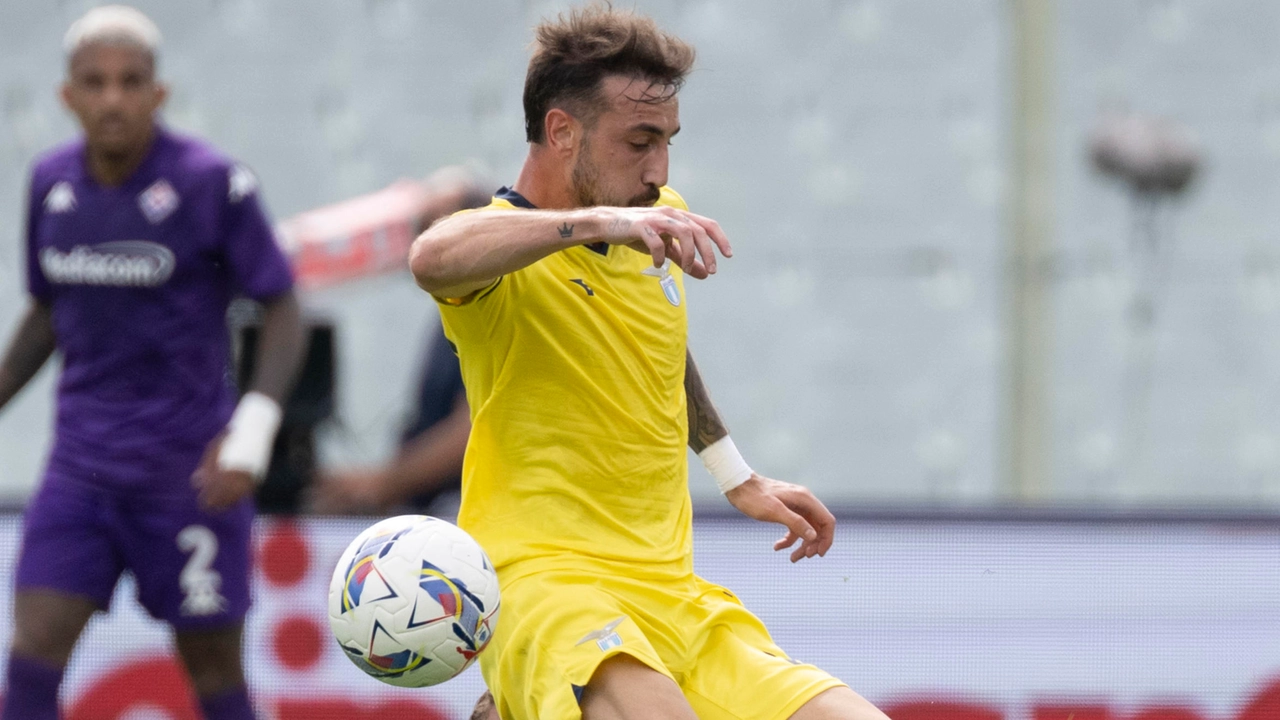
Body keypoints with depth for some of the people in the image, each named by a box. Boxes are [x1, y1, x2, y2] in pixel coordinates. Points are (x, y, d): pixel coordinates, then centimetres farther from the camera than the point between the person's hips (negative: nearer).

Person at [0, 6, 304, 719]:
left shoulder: (214, 183, -11)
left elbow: (283, 311, -8)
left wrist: (252, 433, -19)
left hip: (190, 467, -4)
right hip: (83, 461, 4)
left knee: (212, 662, 4)